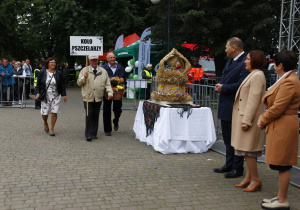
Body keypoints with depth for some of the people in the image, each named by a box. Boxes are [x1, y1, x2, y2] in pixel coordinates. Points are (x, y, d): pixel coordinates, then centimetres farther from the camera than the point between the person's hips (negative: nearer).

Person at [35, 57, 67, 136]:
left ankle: (51, 129, 9)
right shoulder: (42, 72, 0)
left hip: (55, 96, 0)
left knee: (54, 113, -7)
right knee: (44, 113, 2)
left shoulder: (58, 73, 2)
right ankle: (45, 123, 36)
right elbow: (38, 84, 6)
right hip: (45, 96, 0)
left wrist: (64, 95, 3)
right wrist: (37, 93, -4)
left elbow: (62, 85, 6)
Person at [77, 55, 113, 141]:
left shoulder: (103, 71, 10)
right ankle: (88, 134, -1)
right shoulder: (84, 70, 6)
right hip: (88, 98, -2)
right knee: (89, 115, -7)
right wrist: (84, 77, -13)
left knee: (96, 116, 7)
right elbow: (79, 83, 5)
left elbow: (107, 84, 8)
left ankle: (94, 133, 17)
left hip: (98, 98, 2)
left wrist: (110, 93, -6)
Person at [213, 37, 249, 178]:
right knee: (227, 138, 18)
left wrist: (223, 88, -15)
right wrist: (220, 85, -2)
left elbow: (241, 84, -24)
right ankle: (229, 164, 31)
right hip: (226, 107, 10)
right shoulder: (230, 62, 15)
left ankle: (238, 168, 12)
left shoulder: (245, 63, -17)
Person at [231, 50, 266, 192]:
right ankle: (248, 178, 20)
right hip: (245, 116, 11)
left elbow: (253, 101, -21)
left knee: (247, 150, -5)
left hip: (250, 118, -11)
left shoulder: (257, 76, -16)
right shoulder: (253, 75, 16)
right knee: (247, 150, 13)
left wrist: (246, 121, -22)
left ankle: (255, 180, 4)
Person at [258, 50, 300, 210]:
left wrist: (263, 120, -7)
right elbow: (274, 104, 19)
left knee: (282, 165, -3)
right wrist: (263, 118, 7)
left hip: (284, 128, -11)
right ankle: (280, 196, 25)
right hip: (279, 127, 11)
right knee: (280, 165, 15)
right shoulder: (286, 79, 17)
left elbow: (278, 108, -21)